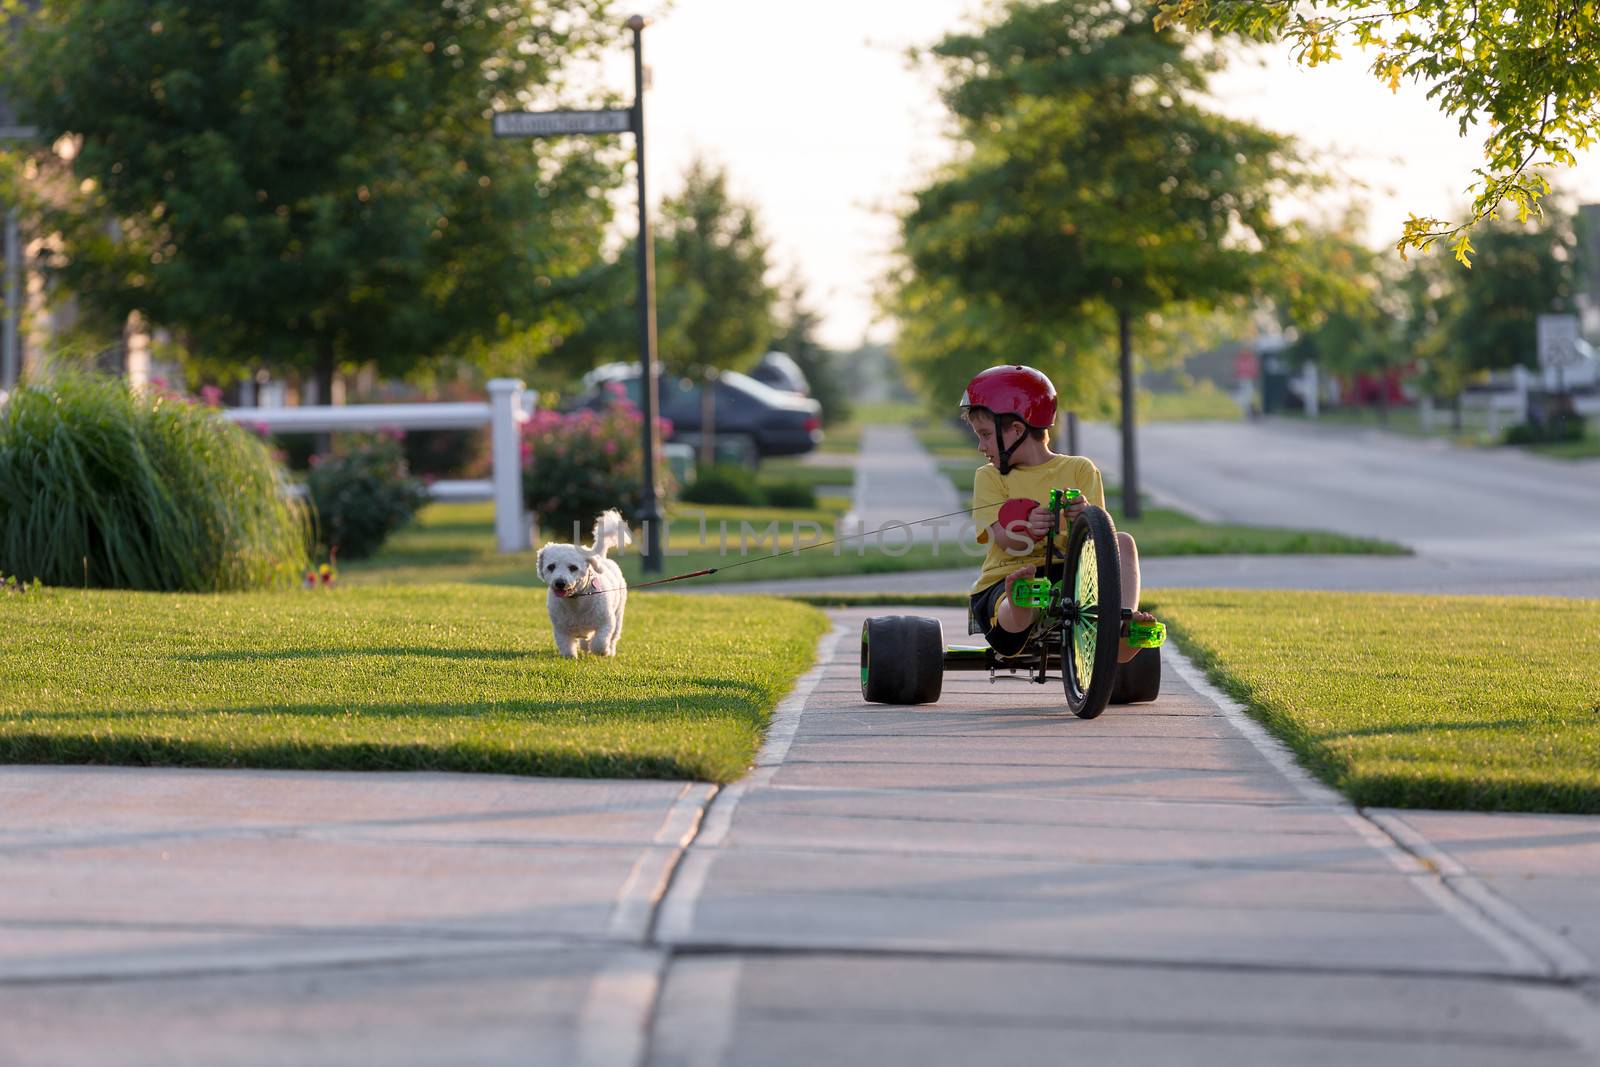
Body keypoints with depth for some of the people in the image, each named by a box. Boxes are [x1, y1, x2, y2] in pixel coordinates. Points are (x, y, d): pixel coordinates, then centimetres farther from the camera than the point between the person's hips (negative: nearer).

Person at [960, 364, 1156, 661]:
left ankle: (1124, 623, -42)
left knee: (1122, 542, -25)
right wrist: (1027, 530, -30)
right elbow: (1005, 540, -5)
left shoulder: (1079, 470, 13)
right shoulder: (990, 477, 14)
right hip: (1005, 579, -1)